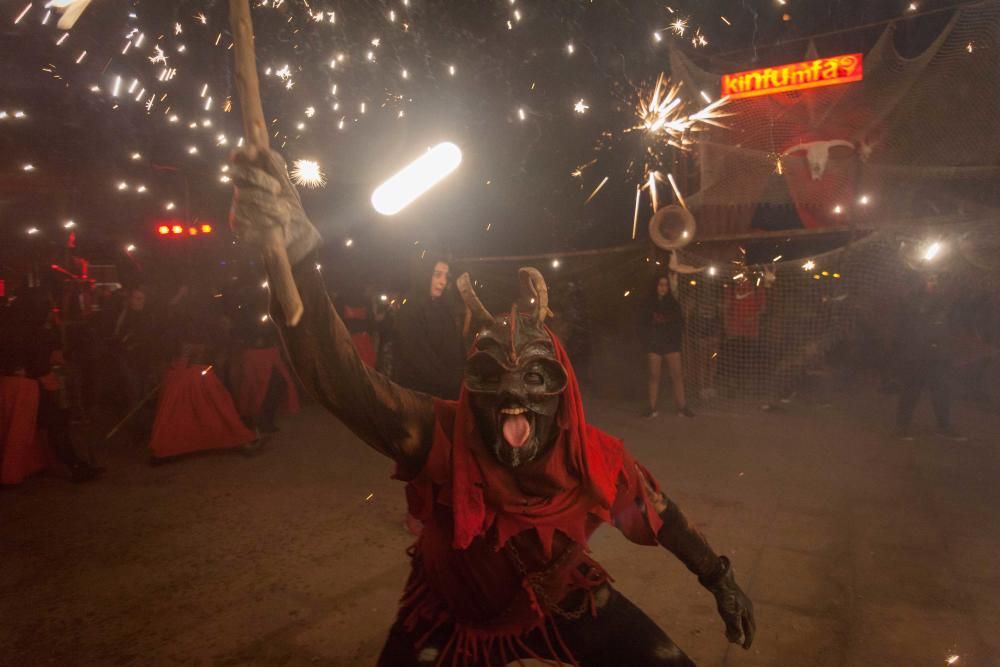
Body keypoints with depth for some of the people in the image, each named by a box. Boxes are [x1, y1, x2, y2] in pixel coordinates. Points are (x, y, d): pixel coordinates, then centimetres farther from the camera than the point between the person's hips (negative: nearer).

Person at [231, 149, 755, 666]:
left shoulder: (595, 462, -26)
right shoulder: (442, 442, -36)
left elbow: (659, 515, -5)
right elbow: (345, 382, -53)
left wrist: (719, 579, 7)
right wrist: (295, 258, -69)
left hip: (560, 602, 2)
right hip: (452, 617, -1)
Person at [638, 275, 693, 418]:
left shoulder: (674, 304, 8)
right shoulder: (647, 305, 4)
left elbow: (680, 324, 9)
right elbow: (642, 326, 5)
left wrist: (677, 338, -4)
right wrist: (646, 343, -2)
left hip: (672, 344, 1)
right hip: (654, 345, -1)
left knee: (678, 376, -4)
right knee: (654, 376, 2)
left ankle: (682, 407, 1)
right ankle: (652, 408, 8)